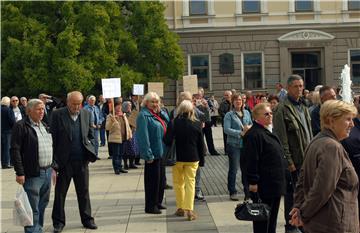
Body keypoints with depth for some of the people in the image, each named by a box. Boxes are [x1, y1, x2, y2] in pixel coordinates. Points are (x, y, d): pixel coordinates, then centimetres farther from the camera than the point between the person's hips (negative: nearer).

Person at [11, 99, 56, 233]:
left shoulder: (44, 126, 17)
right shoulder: (21, 126, -8)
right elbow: (15, 150, -13)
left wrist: (53, 167, 18)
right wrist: (19, 173, -17)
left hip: (47, 172, 7)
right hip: (32, 175, -7)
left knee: (42, 205, 14)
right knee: (33, 208, -4)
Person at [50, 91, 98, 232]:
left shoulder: (86, 114, 6)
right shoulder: (57, 114, -5)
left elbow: (91, 135, 14)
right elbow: (52, 138, -4)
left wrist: (91, 152, 1)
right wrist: (54, 160, -8)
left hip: (82, 160, 3)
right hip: (64, 161, -3)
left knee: (84, 191, 10)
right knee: (60, 192, 6)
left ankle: (87, 219, 21)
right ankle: (58, 222, 18)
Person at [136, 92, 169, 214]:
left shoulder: (159, 114, 14)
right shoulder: (144, 115, -14)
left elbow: (167, 125, 5)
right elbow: (143, 136, -19)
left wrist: (160, 112, -5)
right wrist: (148, 154, -22)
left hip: (161, 152, 9)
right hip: (153, 153, -9)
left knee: (161, 178, 17)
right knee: (153, 179, -2)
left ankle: (158, 202, 30)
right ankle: (150, 206, 8)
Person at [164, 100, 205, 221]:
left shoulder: (174, 123, -11)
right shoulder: (197, 124, -5)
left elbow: (167, 141, -13)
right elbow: (201, 144, 1)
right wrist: (201, 159, 10)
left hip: (177, 157, -1)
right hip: (192, 158, 1)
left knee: (178, 183, 14)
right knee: (190, 183, 4)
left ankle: (180, 208, 20)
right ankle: (189, 210, -3)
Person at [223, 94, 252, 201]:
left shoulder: (247, 113, 10)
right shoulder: (229, 115, -5)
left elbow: (251, 124, 21)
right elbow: (226, 129, -15)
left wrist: (249, 127, -3)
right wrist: (240, 133, -20)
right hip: (234, 145, -4)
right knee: (233, 169, 1)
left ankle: (248, 190, 24)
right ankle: (232, 192, 11)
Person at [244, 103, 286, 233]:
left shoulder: (268, 131, 15)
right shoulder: (253, 134, -18)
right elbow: (251, 161, -22)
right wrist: (253, 182, -23)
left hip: (275, 183, 10)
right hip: (263, 185, -10)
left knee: (273, 215, 17)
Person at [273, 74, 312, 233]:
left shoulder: (303, 108, 14)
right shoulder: (282, 109, -11)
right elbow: (281, 138, -15)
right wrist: (288, 161, -16)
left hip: (306, 159, 7)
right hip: (294, 160, -7)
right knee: (291, 193, 3)